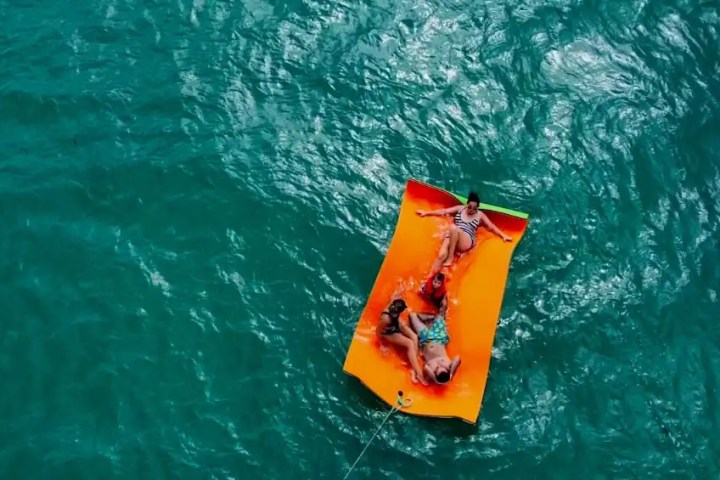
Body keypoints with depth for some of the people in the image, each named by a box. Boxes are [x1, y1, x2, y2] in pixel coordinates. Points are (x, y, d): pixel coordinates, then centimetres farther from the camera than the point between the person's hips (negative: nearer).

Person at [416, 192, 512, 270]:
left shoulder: (480, 215, 11)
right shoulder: (460, 208, 15)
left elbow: (492, 227, 12)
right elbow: (443, 211, 17)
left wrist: (503, 236, 0)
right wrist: (426, 213, 18)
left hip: (466, 242, -2)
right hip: (452, 237, 2)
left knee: (453, 227, -36)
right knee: (441, 255, -29)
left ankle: (450, 257, -23)